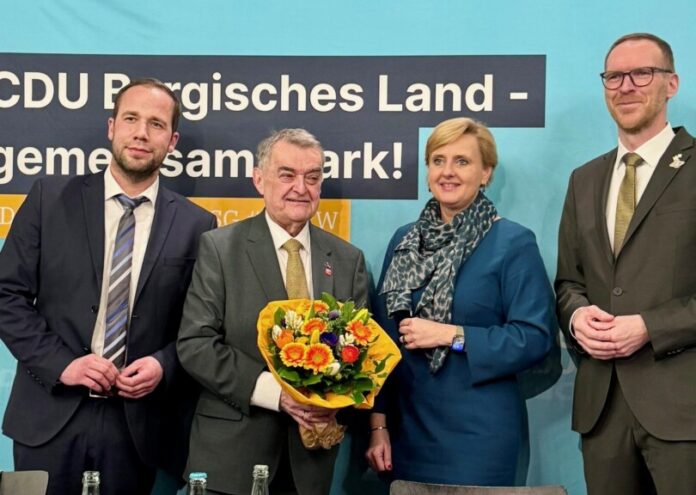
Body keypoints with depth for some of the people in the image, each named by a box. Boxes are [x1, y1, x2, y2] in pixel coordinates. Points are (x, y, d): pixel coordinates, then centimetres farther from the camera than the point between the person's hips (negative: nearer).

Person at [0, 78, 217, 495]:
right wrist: (59, 363, -11)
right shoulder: (50, 198, 1)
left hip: (138, 422, 0)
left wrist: (164, 365, -13)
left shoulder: (195, 224, 1)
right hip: (50, 415, 0)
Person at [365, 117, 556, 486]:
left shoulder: (513, 243, -6)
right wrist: (378, 421, 4)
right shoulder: (404, 240, 8)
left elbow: (536, 337, -12)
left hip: (477, 432, -4)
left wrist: (453, 336, -18)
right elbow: (384, 337, 9)